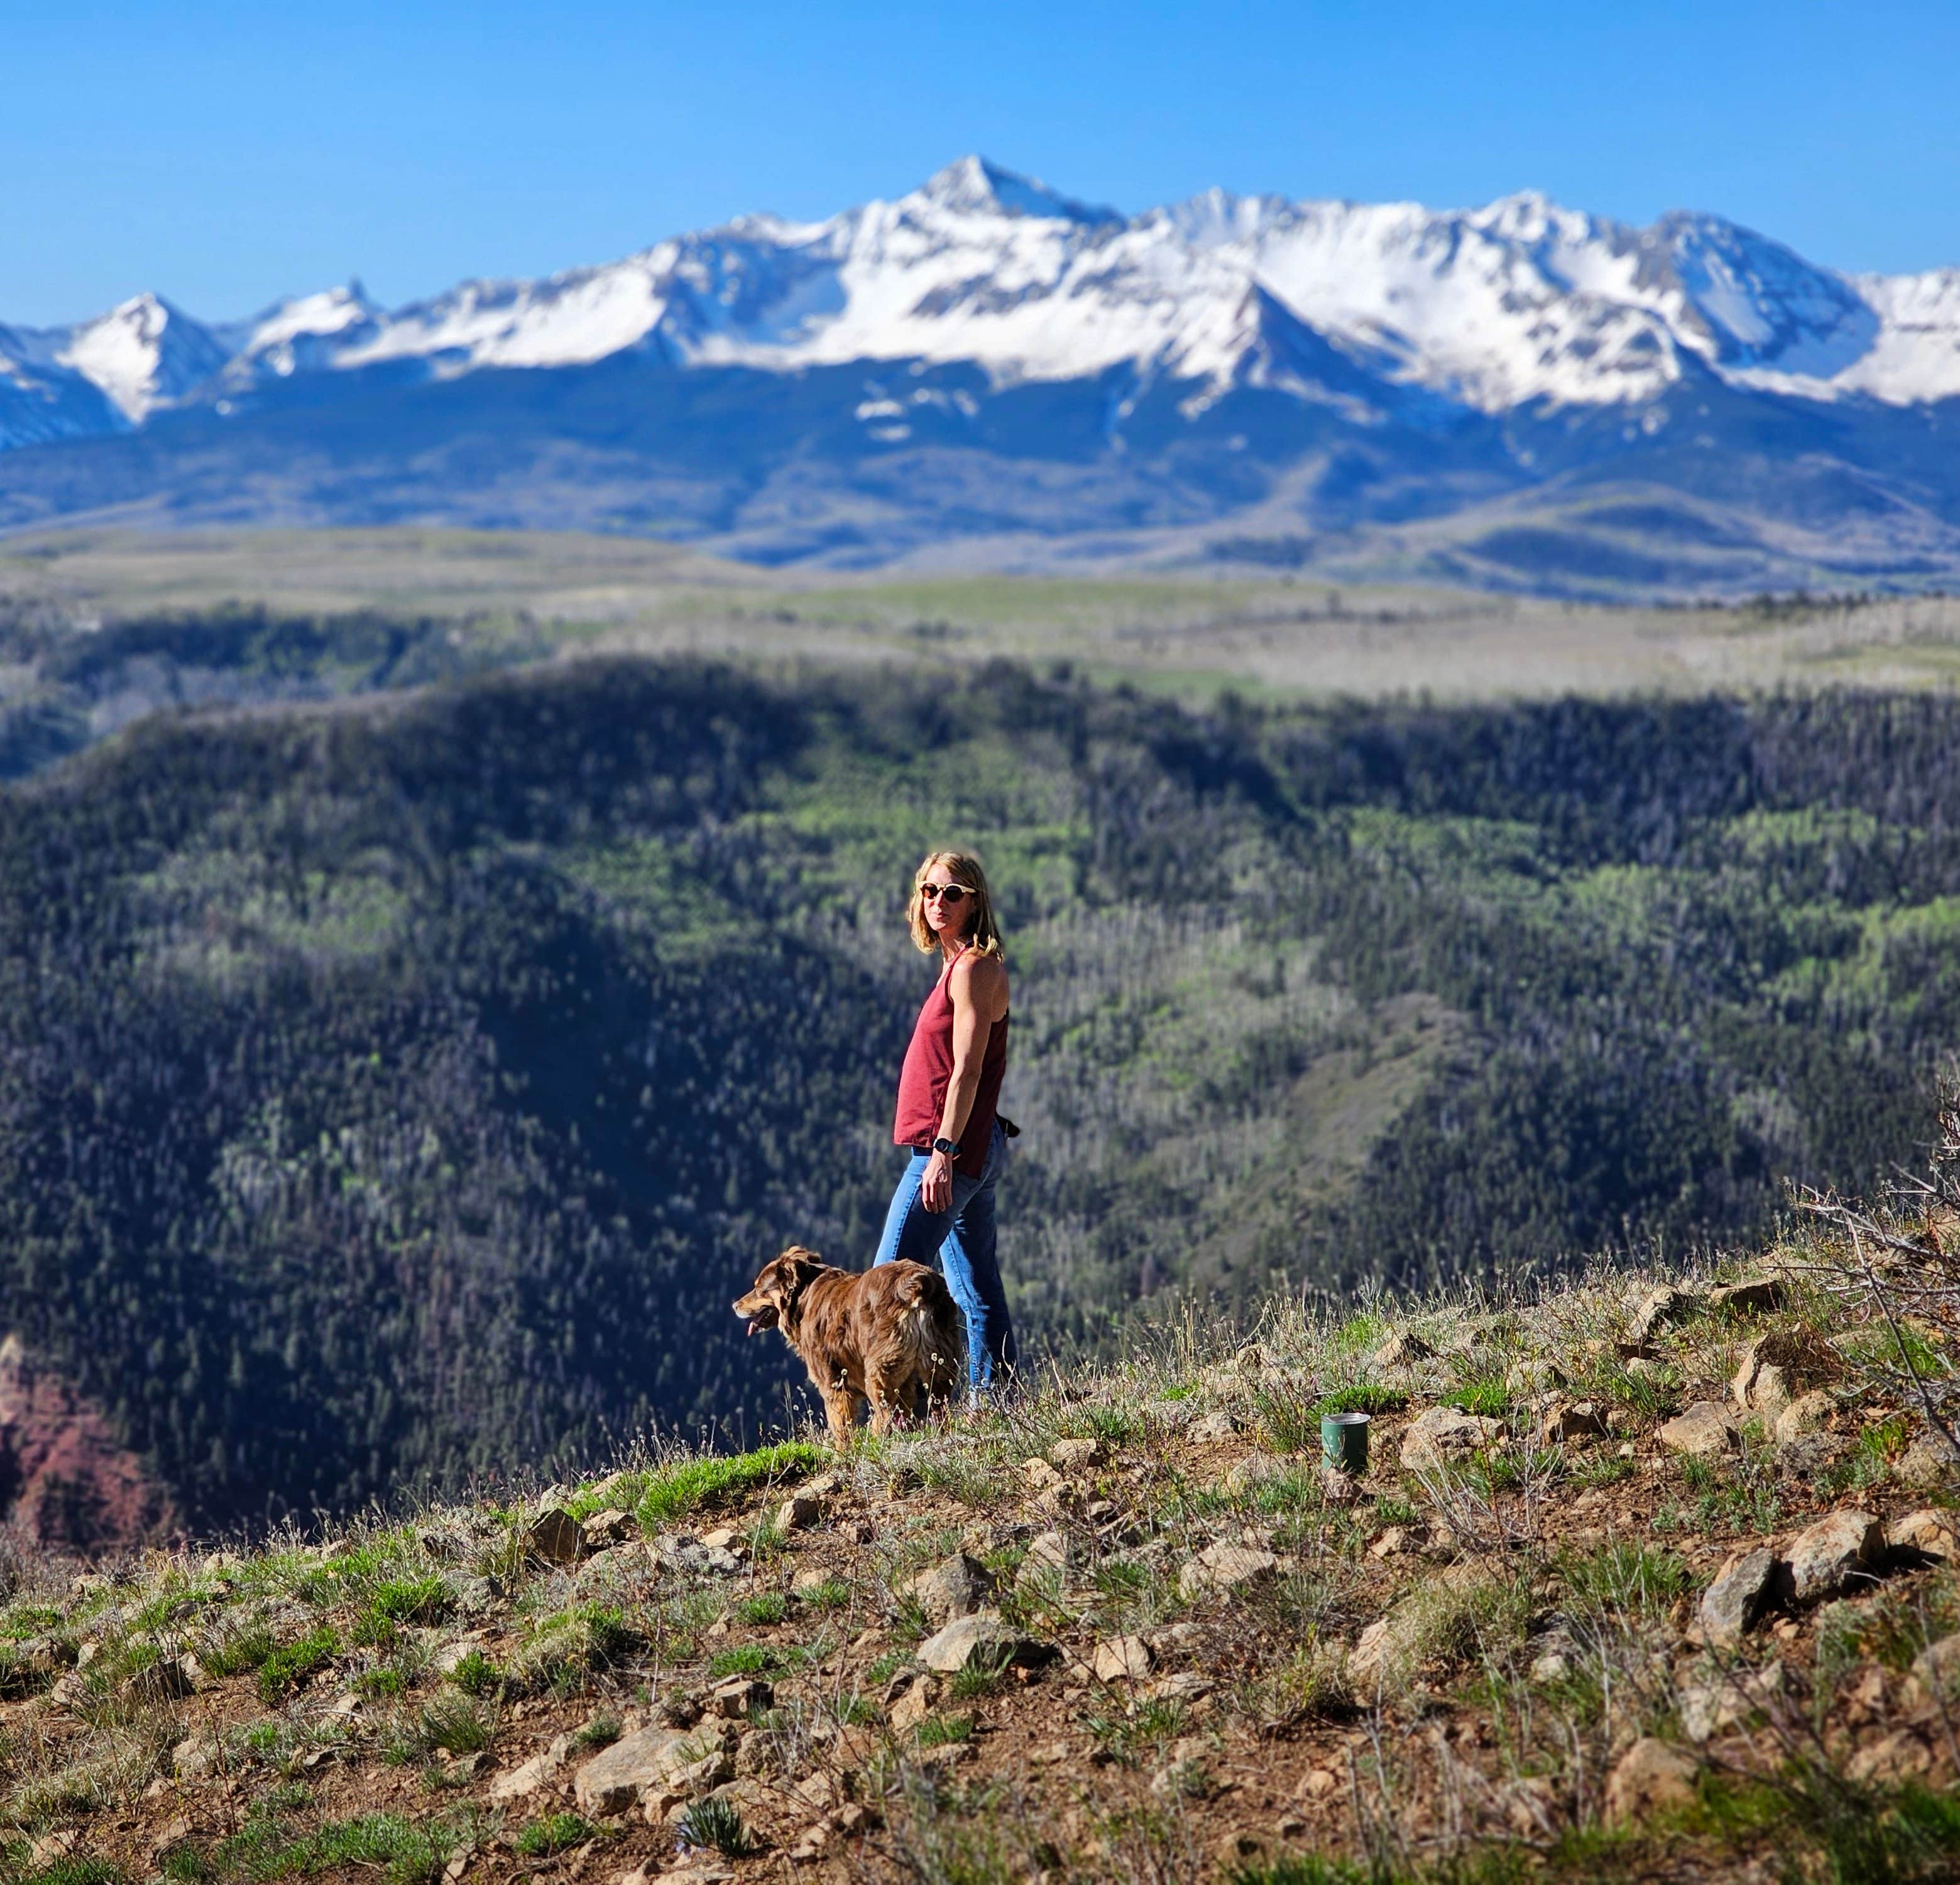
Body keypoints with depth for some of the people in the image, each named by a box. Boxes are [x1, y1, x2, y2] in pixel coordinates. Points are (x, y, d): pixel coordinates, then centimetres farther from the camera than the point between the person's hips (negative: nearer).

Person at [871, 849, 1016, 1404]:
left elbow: (967, 1072, -19)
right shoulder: (961, 965, 17)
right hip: (975, 1150, 10)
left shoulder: (973, 968, -12)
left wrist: (943, 1152, -24)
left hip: (952, 1148, -10)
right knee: (978, 1292, 9)